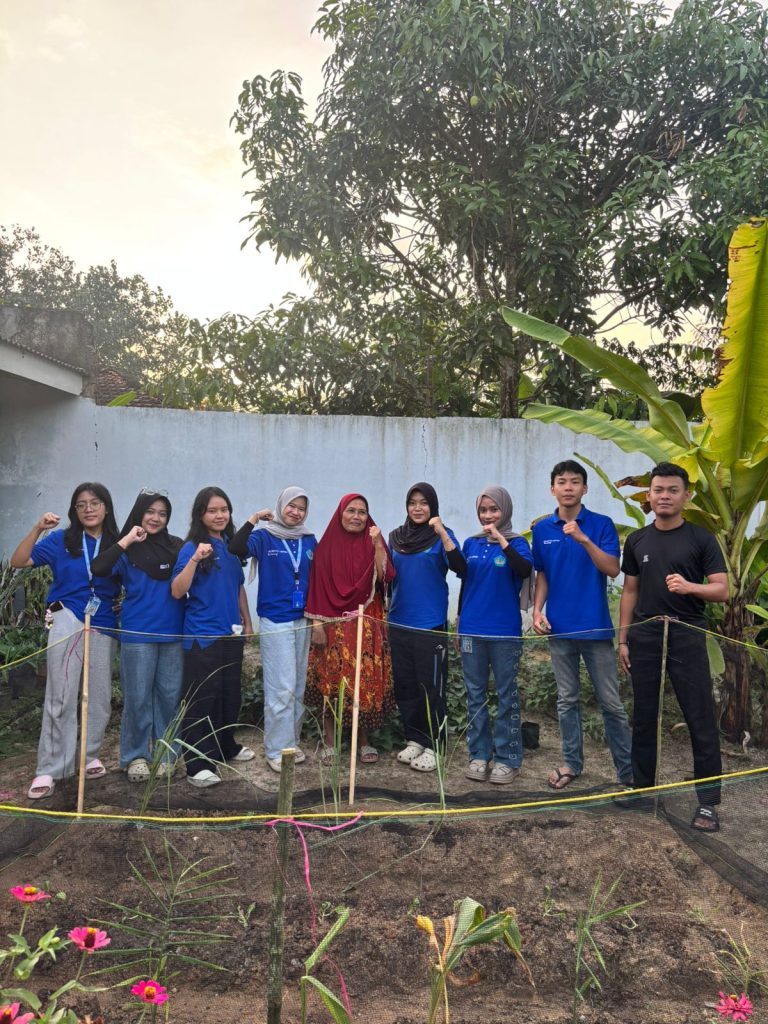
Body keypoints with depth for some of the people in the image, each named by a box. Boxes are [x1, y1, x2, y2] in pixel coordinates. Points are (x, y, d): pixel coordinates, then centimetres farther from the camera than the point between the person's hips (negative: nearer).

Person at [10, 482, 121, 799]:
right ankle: (49, 769, 3)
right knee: (61, 697, -4)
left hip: (104, 625, 2)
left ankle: (90, 755, 26)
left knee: (100, 696, 9)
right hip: (68, 620, -2)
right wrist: (37, 529, -15)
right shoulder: (61, 540, 1)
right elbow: (18, 562, -5)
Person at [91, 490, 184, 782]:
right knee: (138, 697, 4)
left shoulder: (177, 547, 6)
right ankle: (136, 755, 17)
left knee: (169, 694, 8)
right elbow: (98, 569, -19)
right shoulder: (128, 550, -1)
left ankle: (166, 753, 22)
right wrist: (127, 540, -18)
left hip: (173, 633, 3)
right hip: (138, 634, -2)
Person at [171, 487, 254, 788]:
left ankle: (225, 747, 33)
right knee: (202, 699, -3)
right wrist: (195, 559, -30)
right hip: (203, 635, -6)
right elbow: (177, 591, -19)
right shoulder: (192, 547, -9)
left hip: (231, 633, 6)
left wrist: (247, 622, 20)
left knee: (229, 694, 16)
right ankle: (197, 765, 3)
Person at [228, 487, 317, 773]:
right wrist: (253, 519, -20)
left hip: (303, 620, 5)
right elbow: (236, 549, -23)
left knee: (299, 686, 12)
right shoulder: (264, 537, -4)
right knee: (281, 688, -4)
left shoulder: (310, 540, 8)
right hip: (275, 621, -5)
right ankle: (277, 749, 7)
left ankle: (292, 741, 25)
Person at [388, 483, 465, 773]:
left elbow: (460, 568, -19)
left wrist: (442, 533, -27)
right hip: (399, 622, 5)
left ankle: (433, 745, 9)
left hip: (431, 623, -5)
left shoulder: (442, 535, -2)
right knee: (404, 684, 11)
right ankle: (414, 739, 24)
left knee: (431, 685, -2)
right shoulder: (395, 537, 10)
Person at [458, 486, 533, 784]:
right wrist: (459, 624, 16)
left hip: (504, 631, -4)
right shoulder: (471, 544, 8)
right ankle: (479, 754, 20)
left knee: (506, 695, 4)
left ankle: (507, 758, 13)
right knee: (475, 694, 9)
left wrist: (502, 541, -29)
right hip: (471, 630, 4)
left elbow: (525, 571, -23)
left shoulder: (516, 542, -2)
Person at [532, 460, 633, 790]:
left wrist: (584, 539, -25)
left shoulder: (601, 524, -4)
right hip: (559, 627, 3)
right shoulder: (542, 529, 4)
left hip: (596, 626, -3)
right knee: (567, 700, 13)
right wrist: (537, 610, -1)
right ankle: (572, 762, 25)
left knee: (611, 702, 3)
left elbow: (613, 569, -14)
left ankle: (628, 770, 14)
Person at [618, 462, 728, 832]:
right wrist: (623, 639, 8)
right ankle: (642, 787, 22)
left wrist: (689, 586, -24)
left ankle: (708, 802, 9)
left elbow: (722, 590, -5)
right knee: (643, 715, 10)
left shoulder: (701, 539, -1)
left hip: (686, 635, -3)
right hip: (644, 635, 3)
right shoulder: (637, 540, 9)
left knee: (700, 718, -1)